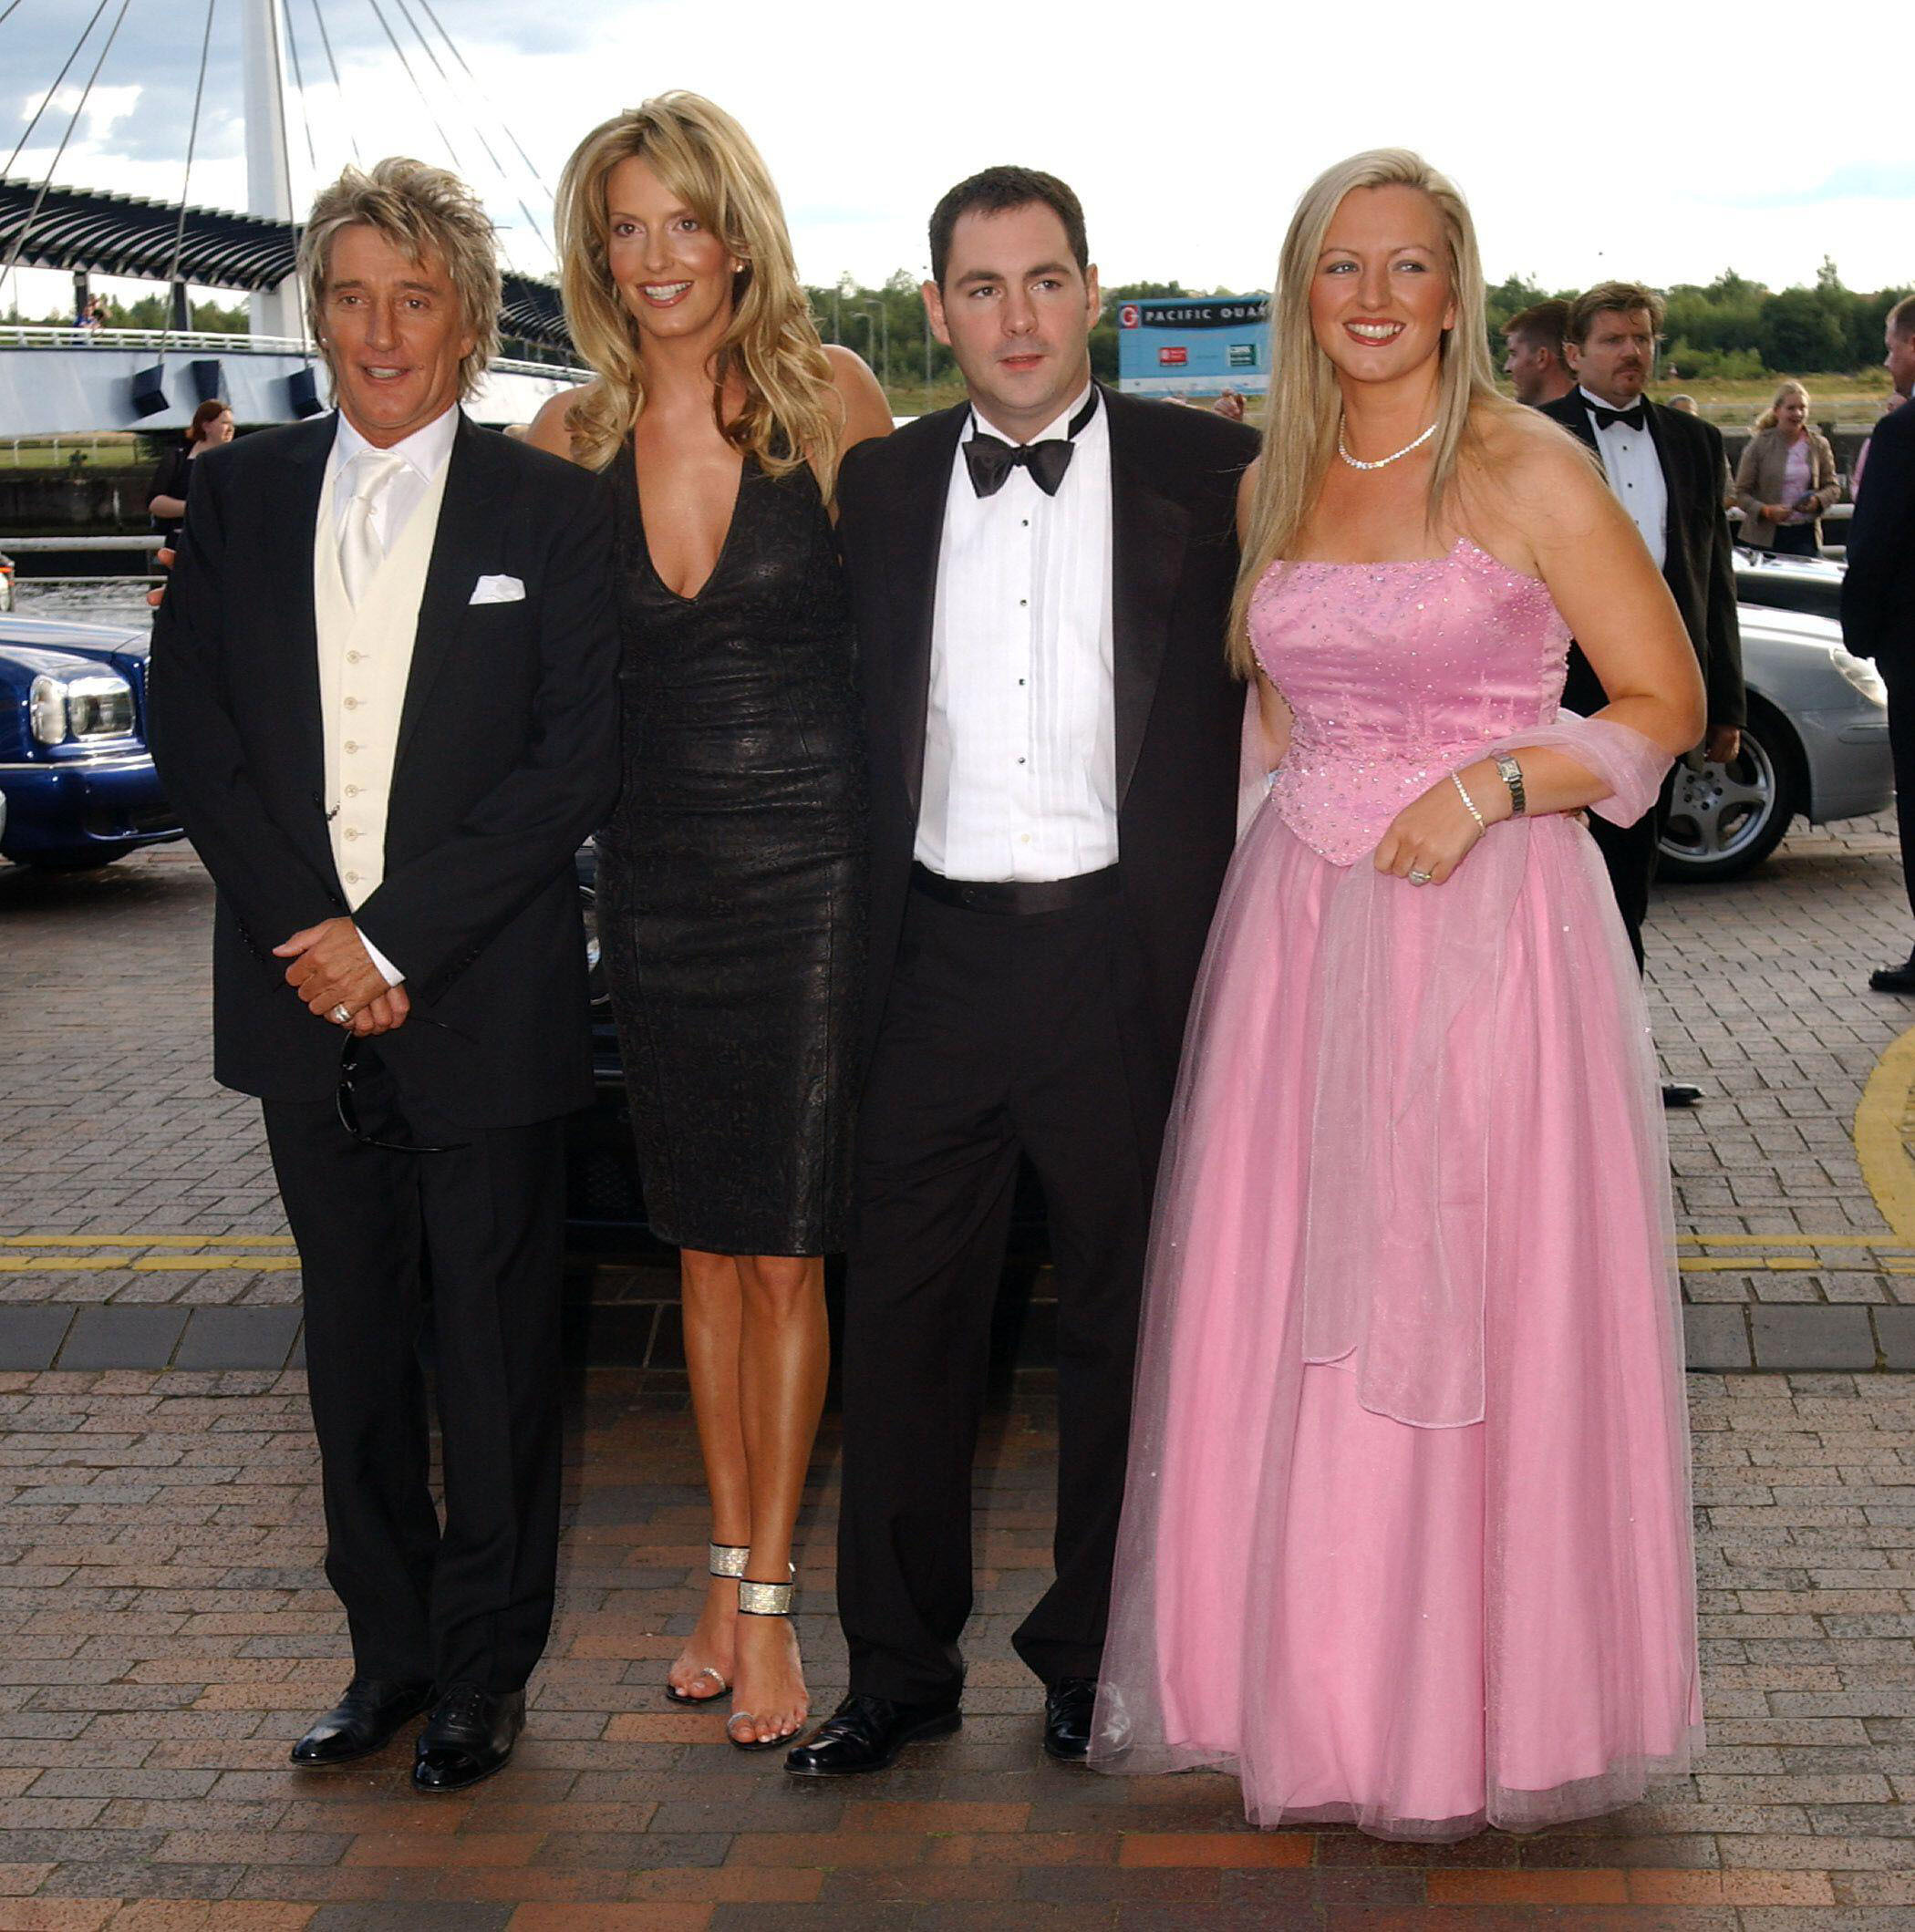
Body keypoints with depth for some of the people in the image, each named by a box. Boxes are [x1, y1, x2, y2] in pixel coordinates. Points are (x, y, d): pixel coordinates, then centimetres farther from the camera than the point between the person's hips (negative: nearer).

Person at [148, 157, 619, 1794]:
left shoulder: (548, 510, -3)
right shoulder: (239, 498, 7)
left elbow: (578, 761, -9)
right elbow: (195, 738, 3)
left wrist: (397, 938, -15)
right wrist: (314, 937, -9)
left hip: (486, 1001, -3)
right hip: (307, 1002, 3)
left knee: (496, 1344, 5)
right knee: (355, 1337, 13)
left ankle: (488, 1668, 21)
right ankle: (389, 1649, 27)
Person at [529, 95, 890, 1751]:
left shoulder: (828, 395, -5)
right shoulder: (575, 438, 4)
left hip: (811, 861, -3)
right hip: (658, 862, 3)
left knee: (783, 1246, 0)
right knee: (705, 1243, 13)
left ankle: (769, 1599, 12)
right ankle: (730, 1572, 25)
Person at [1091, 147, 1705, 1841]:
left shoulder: (1528, 470, -5)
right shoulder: (1273, 489, 12)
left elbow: (1667, 704, -4)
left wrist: (1489, 784, -17)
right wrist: (1308, 807, 10)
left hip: (1487, 925, -5)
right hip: (1299, 932, 5)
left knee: (1474, 1322, -1)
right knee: (1288, 1319, 5)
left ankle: (1483, 1705, 15)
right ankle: (1318, 1686, 20)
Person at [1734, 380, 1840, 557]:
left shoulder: (1819, 445, 7)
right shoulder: (1760, 444, -1)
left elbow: (1833, 487, 13)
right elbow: (1741, 492, -2)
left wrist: (1817, 500, -9)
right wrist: (1766, 511, -18)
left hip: (1805, 535, 2)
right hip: (1765, 536, -2)